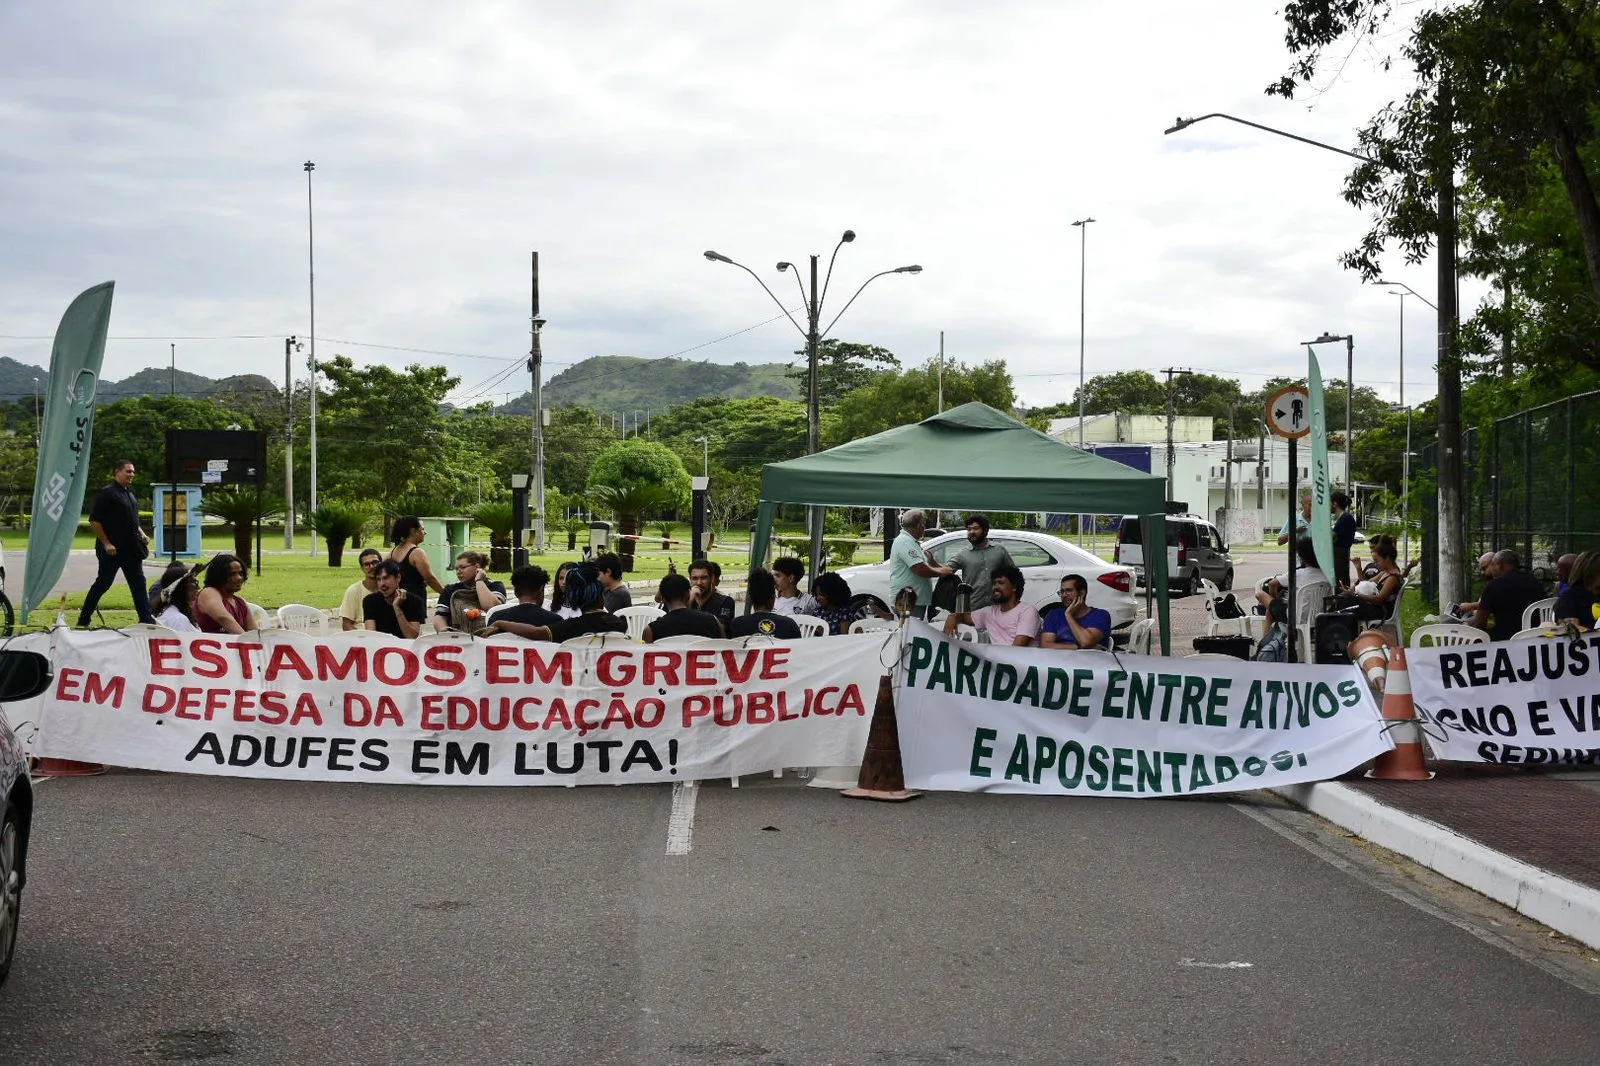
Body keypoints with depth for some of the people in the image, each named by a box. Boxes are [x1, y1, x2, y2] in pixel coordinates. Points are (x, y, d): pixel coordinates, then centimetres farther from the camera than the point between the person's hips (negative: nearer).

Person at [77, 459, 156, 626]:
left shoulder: (129, 493, 16)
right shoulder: (106, 493, -11)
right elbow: (94, 521, -15)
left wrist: (141, 534, 10)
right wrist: (106, 543, -18)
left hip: (131, 549, 8)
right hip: (112, 550, -8)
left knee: (138, 584, 5)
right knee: (103, 583, -1)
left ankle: (146, 619, 6)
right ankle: (83, 620, 10)